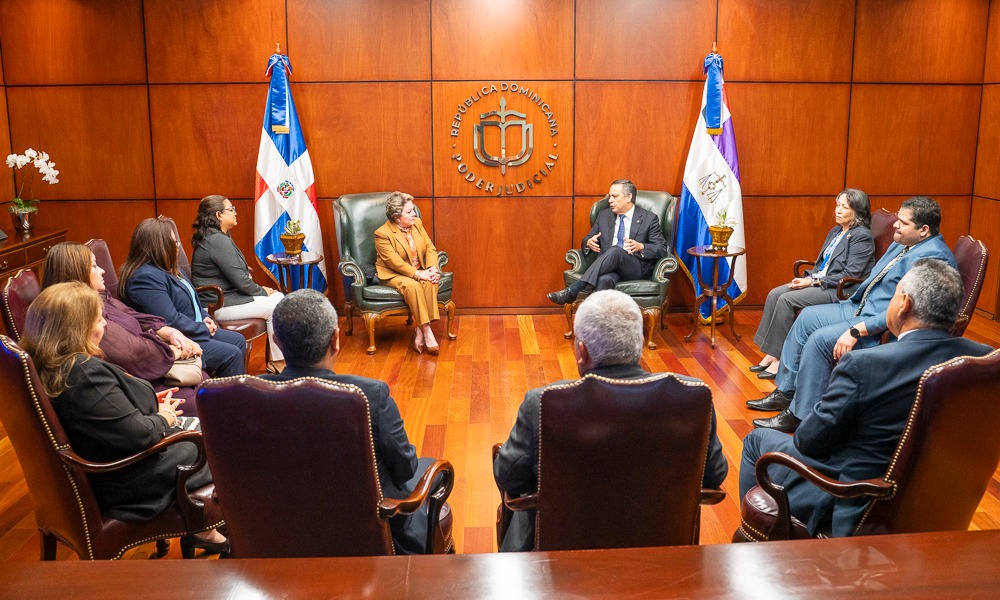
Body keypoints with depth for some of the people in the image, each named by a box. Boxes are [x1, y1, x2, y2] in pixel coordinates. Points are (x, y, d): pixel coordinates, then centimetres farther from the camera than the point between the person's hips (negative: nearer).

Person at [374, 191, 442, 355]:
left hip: (419, 271, 5)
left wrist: (433, 268, -14)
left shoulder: (417, 223, 5)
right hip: (393, 275, -5)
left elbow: (430, 247, 4)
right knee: (412, 286, -35)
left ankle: (419, 332, -25)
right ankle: (427, 331, -31)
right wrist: (418, 274, -26)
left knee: (430, 283, -28)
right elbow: (394, 262, -20)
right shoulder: (382, 234, -14)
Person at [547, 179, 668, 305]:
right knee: (604, 280, -37)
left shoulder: (649, 219, 6)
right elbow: (587, 238, 23)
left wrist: (641, 247, -19)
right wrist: (588, 243, -4)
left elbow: (662, 249, 2)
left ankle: (573, 291, -43)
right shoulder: (603, 216, 19)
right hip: (609, 266, 3)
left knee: (615, 250, -36)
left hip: (636, 268, -3)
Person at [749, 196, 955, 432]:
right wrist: (851, 301, 11)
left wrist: (857, 332, -29)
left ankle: (799, 415, -9)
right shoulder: (901, 244, 10)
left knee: (820, 339, -23)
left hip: (884, 330, -11)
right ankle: (785, 392, 12)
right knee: (807, 317, 6)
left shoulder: (933, 257, -21)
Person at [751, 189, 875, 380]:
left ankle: (778, 359, -17)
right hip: (819, 281, 9)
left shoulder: (862, 236, -11)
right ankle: (770, 355, -10)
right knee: (774, 294, -9)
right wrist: (807, 278, -1)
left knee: (787, 299, -24)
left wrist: (813, 282, -18)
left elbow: (850, 275, -18)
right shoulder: (835, 231, 15)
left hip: (840, 291, -9)